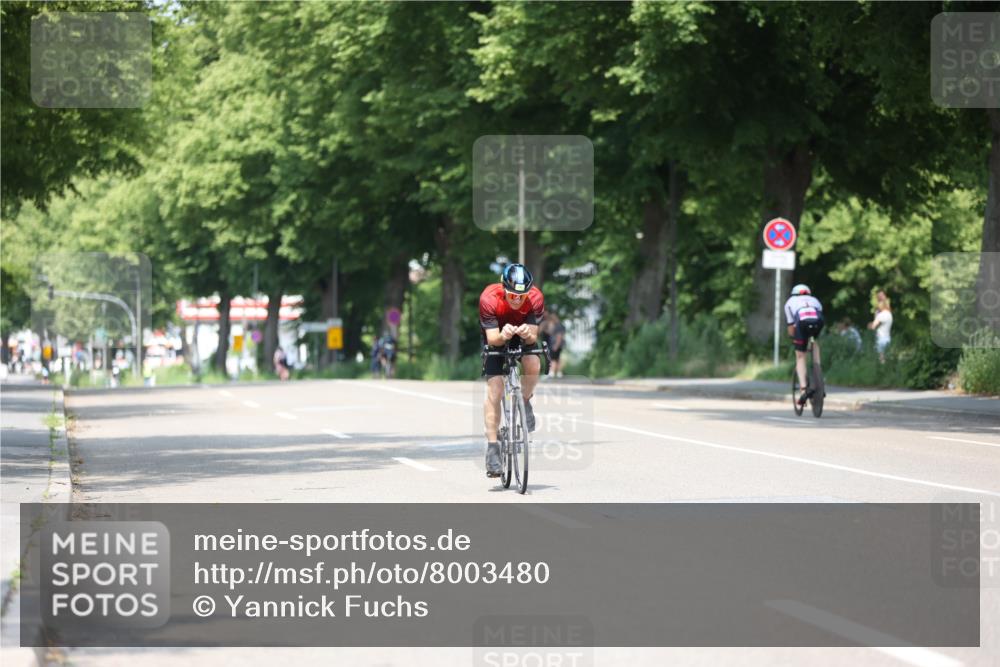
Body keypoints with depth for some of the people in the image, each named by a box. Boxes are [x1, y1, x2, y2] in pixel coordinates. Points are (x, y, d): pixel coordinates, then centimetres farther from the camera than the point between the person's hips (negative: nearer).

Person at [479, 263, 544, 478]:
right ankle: (492, 448, -11)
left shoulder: (535, 298, -29)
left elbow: (534, 336, -27)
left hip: (522, 337, 1)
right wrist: (502, 336, -52)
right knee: (494, 390, -14)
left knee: (533, 364, -31)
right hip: (497, 337, -1)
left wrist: (528, 334, -50)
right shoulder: (489, 298, -32)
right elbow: (492, 338, -30)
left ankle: (524, 402, -1)